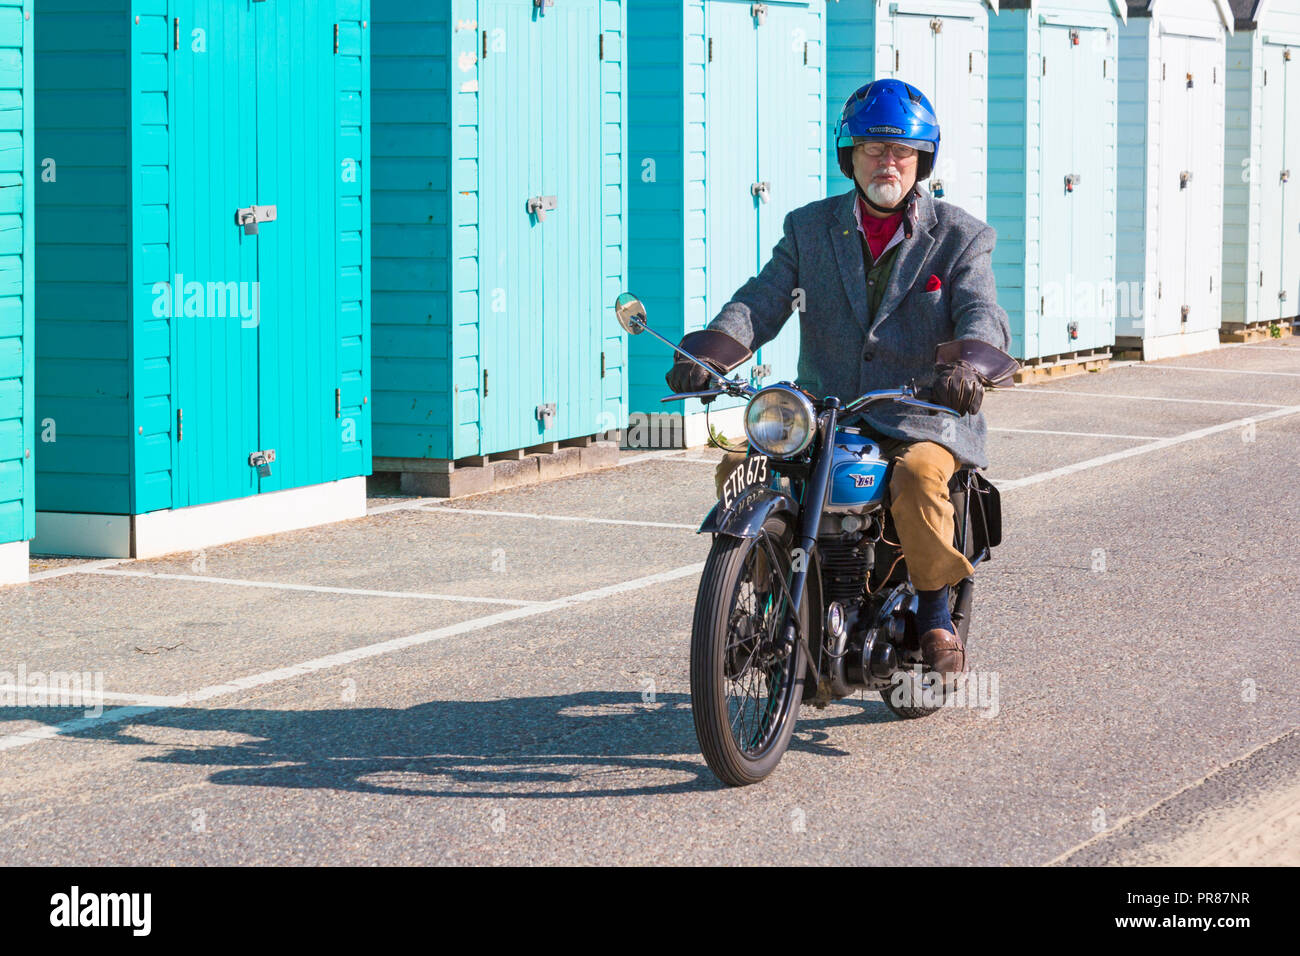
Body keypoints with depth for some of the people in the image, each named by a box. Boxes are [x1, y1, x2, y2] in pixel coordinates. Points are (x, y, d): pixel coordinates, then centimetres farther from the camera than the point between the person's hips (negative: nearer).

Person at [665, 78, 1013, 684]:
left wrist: (966, 365, -36)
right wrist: (705, 355, -21)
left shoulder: (959, 237, 5)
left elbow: (982, 316, -11)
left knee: (918, 476, -35)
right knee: (739, 467, -20)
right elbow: (761, 303, 0)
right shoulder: (810, 230, 12)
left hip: (921, 414, -3)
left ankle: (935, 613, -13)